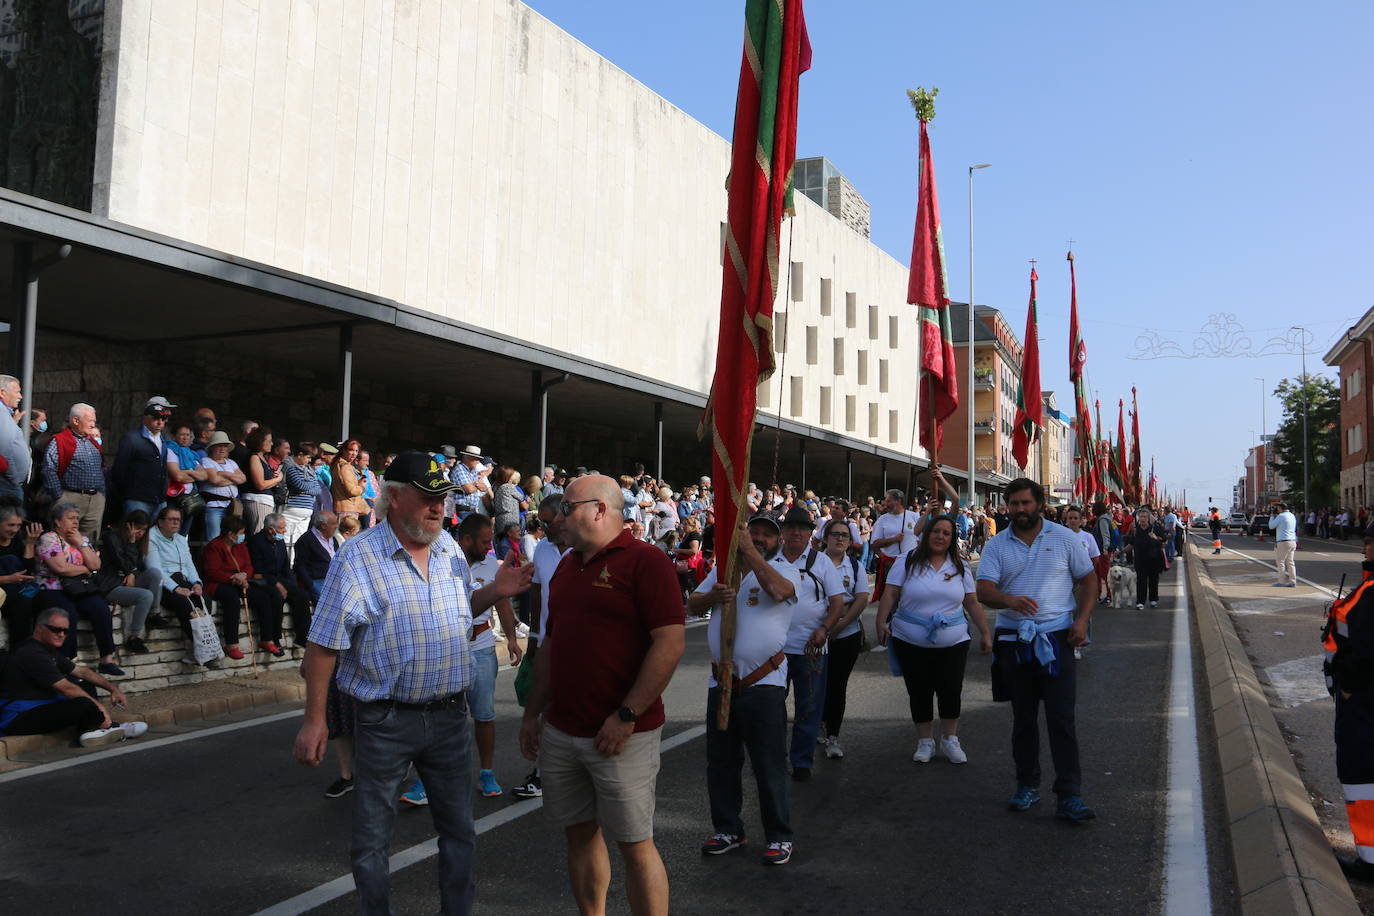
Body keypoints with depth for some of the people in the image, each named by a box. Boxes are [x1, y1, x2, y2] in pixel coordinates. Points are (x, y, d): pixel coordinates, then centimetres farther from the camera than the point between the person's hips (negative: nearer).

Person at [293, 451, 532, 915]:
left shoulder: (449, 550, 5)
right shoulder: (358, 558, -12)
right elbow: (323, 645, -11)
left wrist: (496, 591, 1)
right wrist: (315, 720, -13)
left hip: (450, 715, 5)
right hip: (385, 720, -4)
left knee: (459, 829, 15)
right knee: (372, 838, 11)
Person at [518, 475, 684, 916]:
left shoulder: (645, 560, -11)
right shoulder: (567, 566, 14)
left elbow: (670, 642, -18)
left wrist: (627, 716, -19)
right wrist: (533, 713, 16)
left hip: (621, 734, -7)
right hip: (560, 731, 7)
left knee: (635, 844, 1)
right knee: (579, 833, 15)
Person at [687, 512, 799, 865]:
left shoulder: (786, 569, -1)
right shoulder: (724, 568, 13)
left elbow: (778, 590, -25)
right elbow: (692, 605, 6)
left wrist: (749, 552, -25)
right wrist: (713, 596, -14)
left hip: (764, 682, -5)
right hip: (721, 681, 5)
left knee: (769, 765, 1)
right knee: (721, 763, 14)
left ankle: (778, 836, 15)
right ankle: (728, 830, 29)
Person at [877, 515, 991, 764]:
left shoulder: (960, 567, 8)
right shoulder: (908, 562, -1)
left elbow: (972, 603, 9)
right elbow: (891, 594, -4)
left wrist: (985, 633, 7)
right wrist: (881, 621, -15)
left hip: (952, 643, 2)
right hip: (911, 642, -2)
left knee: (951, 692, 3)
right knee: (919, 693, 6)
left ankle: (949, 740, 23)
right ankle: (925, 741, 23)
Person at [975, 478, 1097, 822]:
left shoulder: (1064, 538, 2)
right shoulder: (996, 546, 2)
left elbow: (1088, 580, 7)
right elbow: (984, 590, -9)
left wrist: (1082, 620, -7)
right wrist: (1010, 600, -31)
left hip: (1056, 639, -2)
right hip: (1013, 642, 2)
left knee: (1062, 719, -6)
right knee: (1023, 719, 13)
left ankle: (1070, 797, -1)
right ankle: (1027, 786, 26)